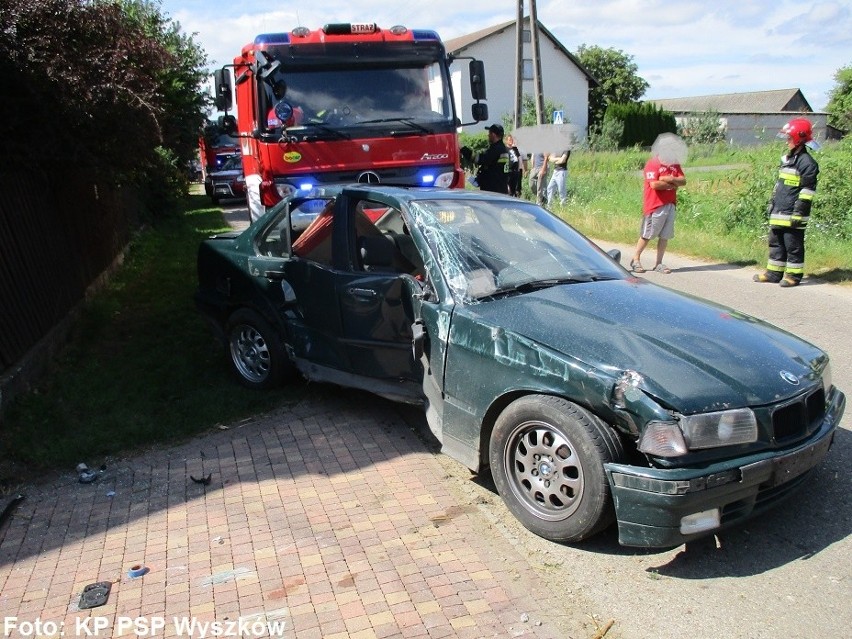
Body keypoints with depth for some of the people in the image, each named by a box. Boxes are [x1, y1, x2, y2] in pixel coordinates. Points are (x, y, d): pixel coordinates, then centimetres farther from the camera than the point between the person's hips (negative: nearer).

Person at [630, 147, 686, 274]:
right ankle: (636, 260, 14)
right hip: (655, 205, -6)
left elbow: (683, 180, 7)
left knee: (665, 236, 4)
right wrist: (672, 185, -5)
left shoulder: (674, 164, 15)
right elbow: (654, 184, -19)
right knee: (647, 235, 1)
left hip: (670, 204, 6)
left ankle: (659, 263, 10)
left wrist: (670, 179, -13)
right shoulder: (652, 164, -8)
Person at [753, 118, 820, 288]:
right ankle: (774, 272, 21)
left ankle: (794, 275, 7)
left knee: (793, 245, -1)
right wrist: (771, 204, 22)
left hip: (792, 215, -9)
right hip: (778, 213, 9)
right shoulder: (786, 159, 16)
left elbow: (807, 191, -15)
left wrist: (798, 213, -18)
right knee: (776, 243, 13)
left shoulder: (807, 163, -12)